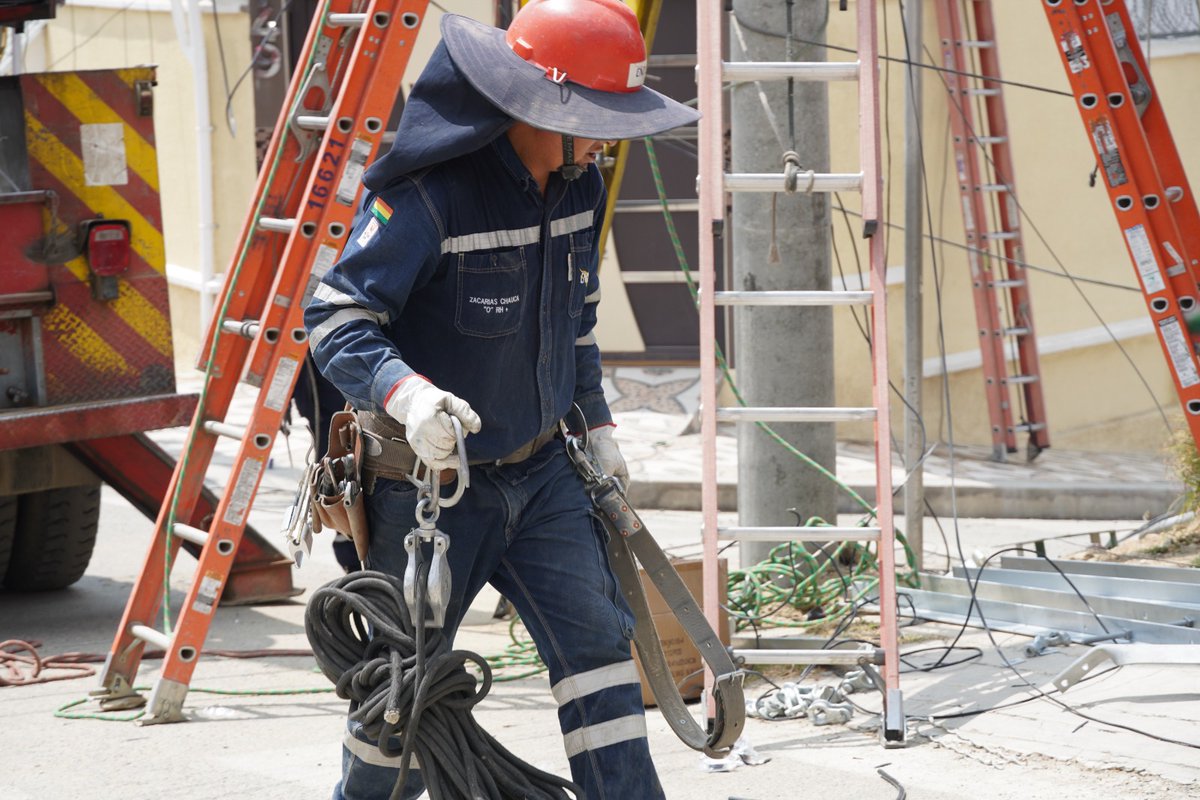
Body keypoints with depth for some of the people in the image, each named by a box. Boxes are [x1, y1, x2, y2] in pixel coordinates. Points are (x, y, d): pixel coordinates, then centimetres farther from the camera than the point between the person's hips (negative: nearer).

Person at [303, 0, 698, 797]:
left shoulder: (578, 187, 1)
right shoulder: (429, 193, -24)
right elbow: (335, 318, -27)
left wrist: (594, 420, 18)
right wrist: (406, 393, -44)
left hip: (541, 468, 6)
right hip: (430, 479, -6)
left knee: (595, 636, -6)